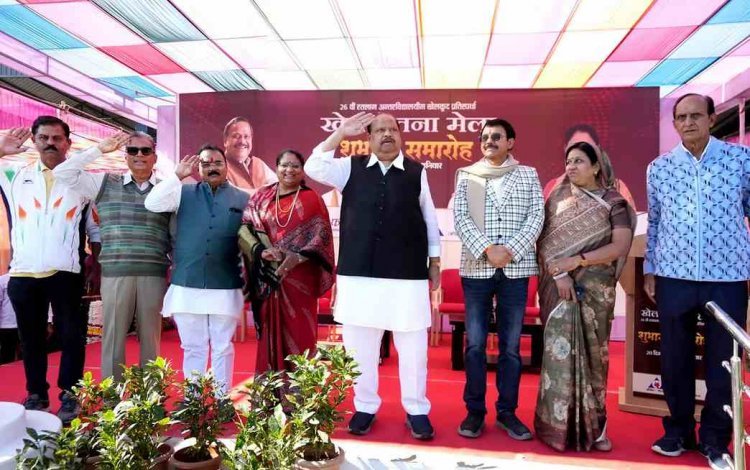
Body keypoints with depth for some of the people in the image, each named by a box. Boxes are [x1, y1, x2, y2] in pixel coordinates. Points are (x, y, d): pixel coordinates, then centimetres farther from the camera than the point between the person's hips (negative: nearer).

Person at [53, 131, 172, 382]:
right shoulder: (105, 183, 8)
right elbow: (62, 173, 2)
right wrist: (99, 150, 0)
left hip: (154, 275, 0)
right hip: (115, 274, 0)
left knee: (150, 339, 8)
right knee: (113, 338, 5)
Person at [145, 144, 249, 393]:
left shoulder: (243, 198, 6)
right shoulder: (184, 193, 9)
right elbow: (152, 203, -5)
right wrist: (177, 176, -7)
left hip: (225, 287, -1)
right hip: (187, 286, 1)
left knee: (222, 348, 9)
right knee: (193, 347, 11)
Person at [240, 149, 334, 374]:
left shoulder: (312, 199, 4)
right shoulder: (261, 197, 9)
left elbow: (321, 236, -4)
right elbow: (246, 229, 1)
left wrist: (297, 257, -19)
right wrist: (262, 251, -17)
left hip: (300, 277, -1)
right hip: (269, 276, 2)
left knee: (299, 331, 2)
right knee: (271, 330, 5)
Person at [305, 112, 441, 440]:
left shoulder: (417, 172, 4)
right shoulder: (351, 168, 6)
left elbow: (429, 217, 10)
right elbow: (314, 168, -6)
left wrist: (435, 260, 10)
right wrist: (341, 132, -5)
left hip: (407, 274, -1)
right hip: (359, 272, 1)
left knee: (412, 346, 7)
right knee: (359, 345, 10)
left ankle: (416, 409, 25)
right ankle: (365, 406, 28)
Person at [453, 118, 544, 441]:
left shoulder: (528, 175, 10)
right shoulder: (467, 175, 9)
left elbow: (536, 216, 1)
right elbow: (460, 217, -2)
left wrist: (510, 250, -13)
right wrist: (487, 249, -15)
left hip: (516, 269, 1)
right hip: (476, 268, 0)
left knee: (511, 345, 6)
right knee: (474, 344, 2)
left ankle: (507, 411, 18)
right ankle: (474, 411, 15)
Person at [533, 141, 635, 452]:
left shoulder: (613, 201, 3)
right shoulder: (557, 198, 6)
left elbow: (621, 245, -8)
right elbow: (544, 240, -1)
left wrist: (577, 260, -15)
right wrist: (559, 274, -14)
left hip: (596, 288, 0)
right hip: (560, 286, 1)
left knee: (593, 353, 6)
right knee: (560, 351, -2)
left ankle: (593, 425, 19)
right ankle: (560, 424, 8)